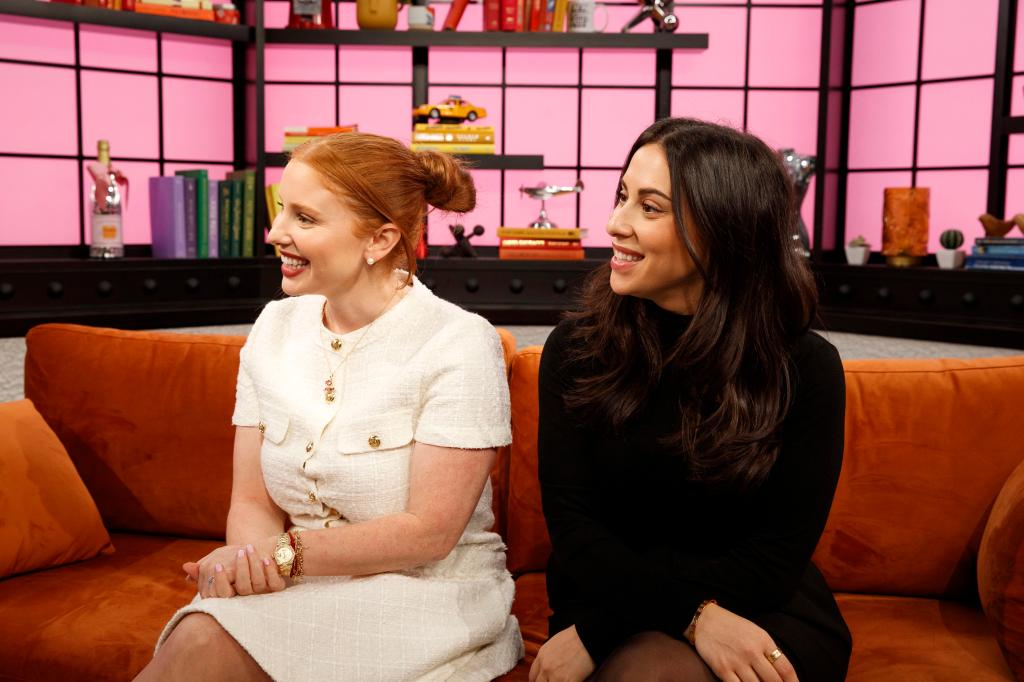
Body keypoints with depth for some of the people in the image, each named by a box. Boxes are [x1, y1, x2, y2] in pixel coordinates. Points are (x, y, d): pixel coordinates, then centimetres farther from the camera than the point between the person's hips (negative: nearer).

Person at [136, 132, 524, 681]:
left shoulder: (461, 345, -13)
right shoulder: (275, 327, 5)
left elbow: (428, 533, -15)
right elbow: (251, 501, 3)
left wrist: (286, 553, -18)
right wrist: (256, 559, -19)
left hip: (427, 597, -4)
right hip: (301, 591, 4)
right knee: (198, 638, -28)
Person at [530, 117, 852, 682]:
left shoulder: (806, 367, -7)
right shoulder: (574, 348, -3)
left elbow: (776, 559, -10)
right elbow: (571, 525, -7)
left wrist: (596, 634, -18)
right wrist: (692, 614, -24)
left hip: (758, 614, -1)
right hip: (610, 603, 2)